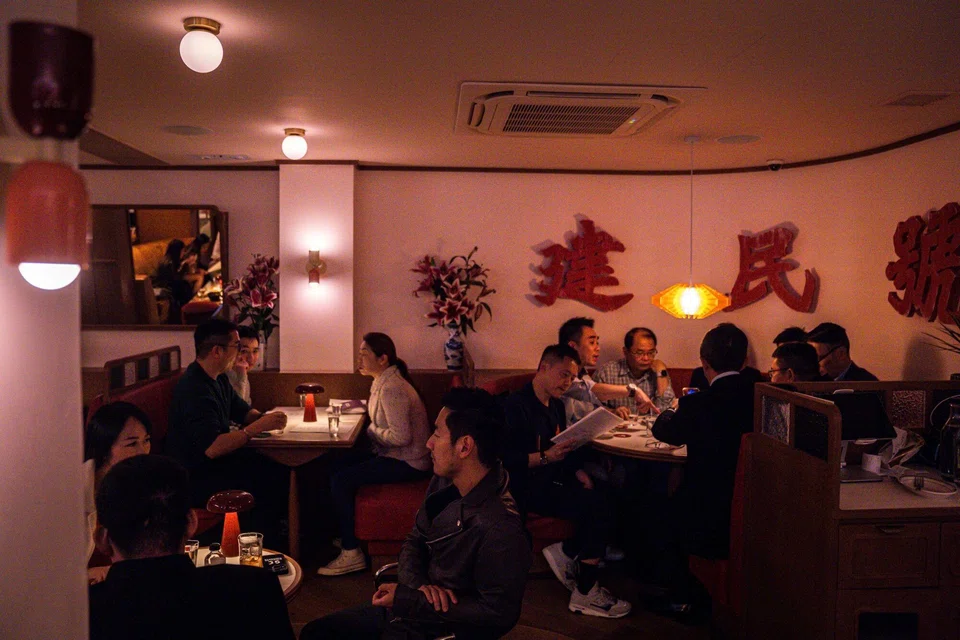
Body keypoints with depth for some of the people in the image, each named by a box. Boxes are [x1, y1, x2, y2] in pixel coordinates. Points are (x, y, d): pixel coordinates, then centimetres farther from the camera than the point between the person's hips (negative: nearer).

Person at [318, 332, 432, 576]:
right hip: (395, 455, 11)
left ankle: (351, 553, -6)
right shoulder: (383, 382, 9)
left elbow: (401, 436, -29)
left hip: (407, 463, -11)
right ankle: (347, 534, 20)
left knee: (340, 480, -15)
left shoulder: (392, 389, -23)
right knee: (337, 464, 10)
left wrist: (372, 431, -13)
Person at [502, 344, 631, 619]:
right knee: (598, 506, -23)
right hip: (527, 488, -8)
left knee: (606, 497, -16)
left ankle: (568, 553, 1)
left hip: (555, 480, 8)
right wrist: (546, 457, -28)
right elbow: (506, 459, -18)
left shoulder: (556, 405, 16)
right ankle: (585, 593, -13)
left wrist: (578, 471, 0)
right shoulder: (516, 406, -12)